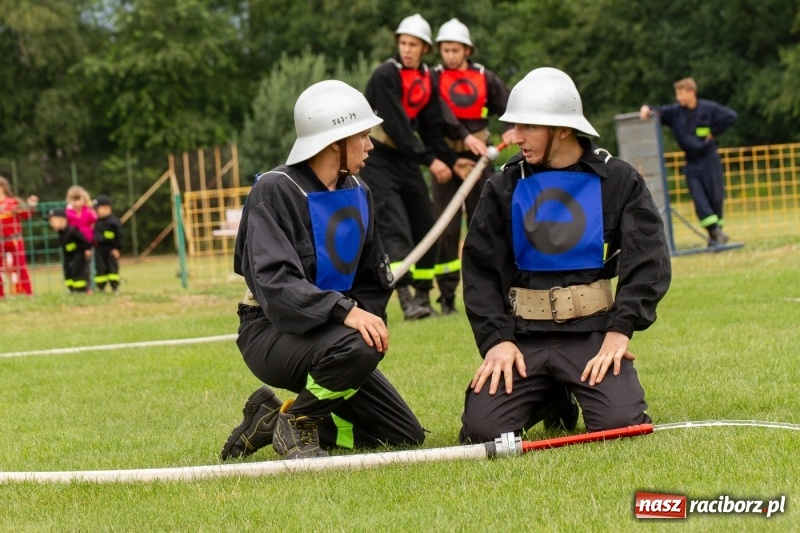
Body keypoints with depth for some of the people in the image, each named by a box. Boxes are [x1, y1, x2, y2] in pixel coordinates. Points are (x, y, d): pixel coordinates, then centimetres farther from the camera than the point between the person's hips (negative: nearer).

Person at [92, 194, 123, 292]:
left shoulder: (114, 222, -11)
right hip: (99, 249, 5)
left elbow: (119, 236, -10)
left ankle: (115, 287, 6)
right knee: (100, 268, 5)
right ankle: (101, 287, 11)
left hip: (111, 249, -5)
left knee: (113, 268, -1)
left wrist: (117, 248, -13)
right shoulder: (97, 222, 7)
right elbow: (94, 236, 15)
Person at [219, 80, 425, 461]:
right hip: (272, 334, -8)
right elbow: (274, 282, -27)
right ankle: (295, 421, -10)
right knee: (358, 348, -38)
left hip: (330, 333, 8)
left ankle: (277, 418, 11)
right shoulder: (275, 190, -14)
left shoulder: (358, 194, 9)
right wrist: (346, 312, -38)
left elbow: (374, 282, 15)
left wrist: (369, 319, -7)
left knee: (406, 437, 2)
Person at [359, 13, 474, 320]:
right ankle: (406, 298, -24)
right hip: (376, 158, -7)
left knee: (424, 223, 7)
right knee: (394, 226, -16)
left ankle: (423, 295, 17)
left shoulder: (427, 81, 7)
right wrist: (430, 160, -21)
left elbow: (431, 129, 11)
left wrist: (451, 160, 1)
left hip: (405, 157, 7)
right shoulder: (386, 75, -15)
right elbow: (395, 125, -21)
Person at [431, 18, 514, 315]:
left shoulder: (484, 78, 7)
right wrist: (465, 136, -30)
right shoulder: (434, 78, 0)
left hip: (478, 157, 2)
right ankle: (447, 297, 1)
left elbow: (508, 104, 0)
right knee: (446, 228, -4)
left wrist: (511, 128, -22)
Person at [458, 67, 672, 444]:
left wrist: (620, 329, -14)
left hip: (593, 332, -2)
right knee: (481, 428, -17)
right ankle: (554, 401, 17)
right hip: (523, 335, 2)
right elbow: (480, 269, 5)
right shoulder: (504, 187, 8)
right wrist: (496, 338, -9)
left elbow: (648, 262, -3)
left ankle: (579, 393, 14)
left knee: (620, 423, -24)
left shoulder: (617, 181, 3)